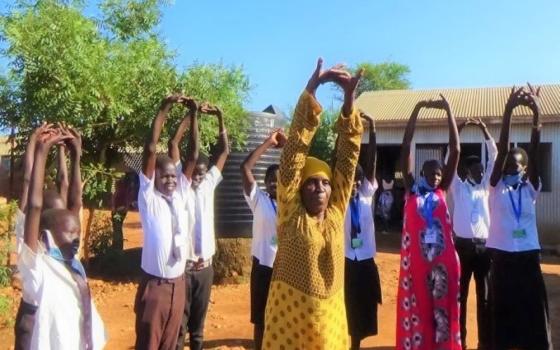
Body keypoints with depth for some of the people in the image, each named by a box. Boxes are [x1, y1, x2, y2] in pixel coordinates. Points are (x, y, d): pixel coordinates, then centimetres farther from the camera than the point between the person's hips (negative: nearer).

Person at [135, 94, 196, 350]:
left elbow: (192, 156, 2)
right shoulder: (148, 197, -6)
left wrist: (193, 115, -2)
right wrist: (163, 110, -16)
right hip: (154, 284, -5)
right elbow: (150, 150, -14)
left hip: (178, 283, 5)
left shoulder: (180, 196, 6)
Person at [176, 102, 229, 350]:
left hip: (205, 265, 4)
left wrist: (220, 118, -1)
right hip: (183, 264, -4)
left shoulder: (209, 184, 6)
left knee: (198, 319, 16)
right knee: (179, 320, 3)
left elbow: (224, 151, 5)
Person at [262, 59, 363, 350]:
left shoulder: (336, 212, 1)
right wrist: (310, 90, -15)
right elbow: (294, 151, -13)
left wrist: (349, 97, -9)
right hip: (290, 316, -4)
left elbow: (347, 155, -3)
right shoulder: (290, 214, -8)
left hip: (330, 317, 4)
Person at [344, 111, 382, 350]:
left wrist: (372, 128, -11)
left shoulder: (366, 195, 3)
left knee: (362, 311, 14)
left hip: (365, 261, 3)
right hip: (344, 261, -3)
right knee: (343, 310, 3)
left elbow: (372, 160, -4)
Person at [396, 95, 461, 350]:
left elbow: (455, 150, 3)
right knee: (416, 309, 9)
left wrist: (448, 110, 0)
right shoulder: (411, 190, 4)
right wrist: (417, 109, -4)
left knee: (442, 307, 11)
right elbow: (405, 148, -1)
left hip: (443, 259, 2)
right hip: (416, 259, -1)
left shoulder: (442, 191, 8)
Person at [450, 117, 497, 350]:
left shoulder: (485, 187, 12)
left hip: (484, 246, 2)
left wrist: (484, 129, -2)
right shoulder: (458, 187, 6)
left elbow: (494, 157, 6)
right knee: (459, 294, 6)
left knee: (485, 295, 5)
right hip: (463, 245, -2)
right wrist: (458, 130, -9)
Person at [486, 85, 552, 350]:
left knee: (533, 313, 5)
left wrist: (536, 113, -19)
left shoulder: (530, 189, 6)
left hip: (528, 257, 1)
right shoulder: (497, 187, 2)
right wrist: (508, 111, -18)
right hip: (501, 257, -1)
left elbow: (535, 152, -7)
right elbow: (502, 150, -8)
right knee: (501, 312, 7)